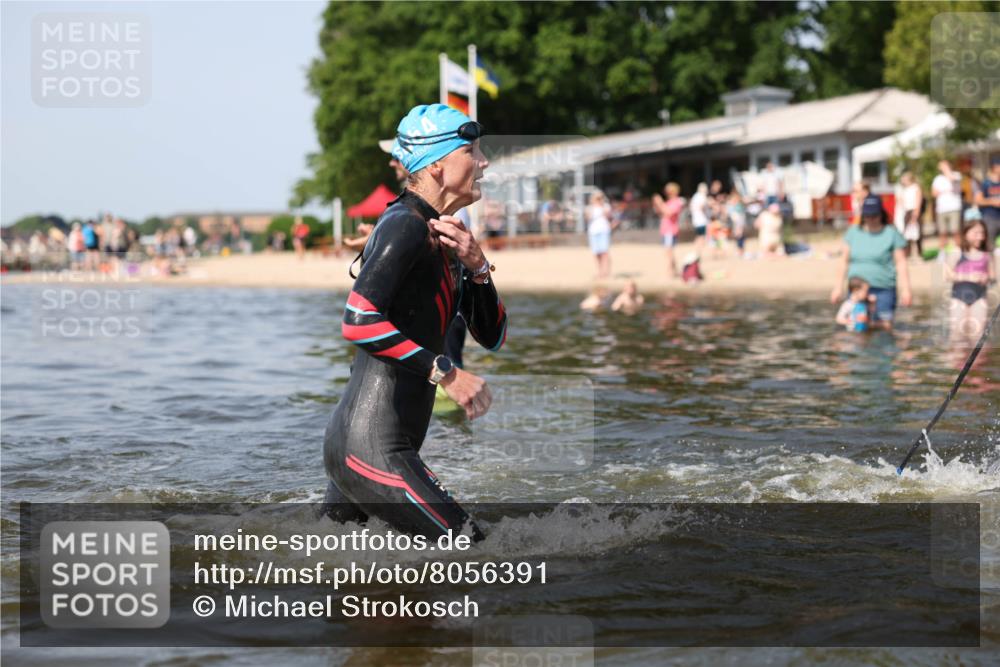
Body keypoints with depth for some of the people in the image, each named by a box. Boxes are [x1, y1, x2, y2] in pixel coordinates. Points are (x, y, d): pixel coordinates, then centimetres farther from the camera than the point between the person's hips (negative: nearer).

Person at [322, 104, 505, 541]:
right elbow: (359, 322, -23)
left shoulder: (444, 237, 17)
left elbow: (493, 337, 16)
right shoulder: (405, 226, -12)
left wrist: (477, 268, 0)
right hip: (374, 445, -10)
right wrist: (445, 373, -20)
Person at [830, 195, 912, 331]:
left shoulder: (892, 234, 2)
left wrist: (905, 289, -6)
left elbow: (901, 263, 0)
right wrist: (838, 287, 10)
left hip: (883, 289, -2)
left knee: (884, 327, -10)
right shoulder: (853, 233, 11)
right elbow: (844, 262, 14)